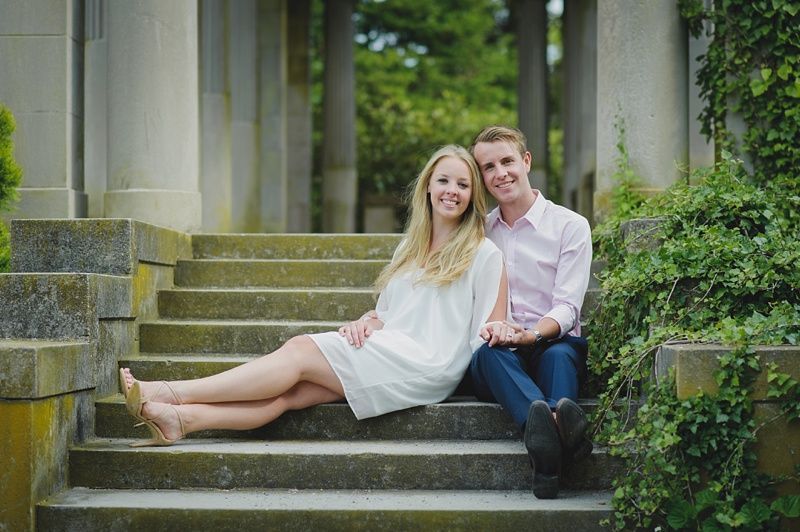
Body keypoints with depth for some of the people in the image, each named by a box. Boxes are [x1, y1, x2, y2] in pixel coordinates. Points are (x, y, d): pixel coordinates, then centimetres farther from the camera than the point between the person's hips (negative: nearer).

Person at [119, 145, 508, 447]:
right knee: (291, 392, -19)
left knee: (300, 351, -19)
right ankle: (181, 418, -34)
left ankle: (171, 393, -23)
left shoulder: (484, 254, 4)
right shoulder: (410, 249, 24)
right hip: (386, 355, 6)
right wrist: (364, 324, 2)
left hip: (428, 367, -6)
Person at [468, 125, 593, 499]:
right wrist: (491, 327, -17)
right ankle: (553, 425, -66)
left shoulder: (570, 226, 6)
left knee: (560, 353, -37)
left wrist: (531, 334, -25)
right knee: (491, 351, -36)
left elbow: (567, 307, -4)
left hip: (553, 345, -1)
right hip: (499, 359, 1)